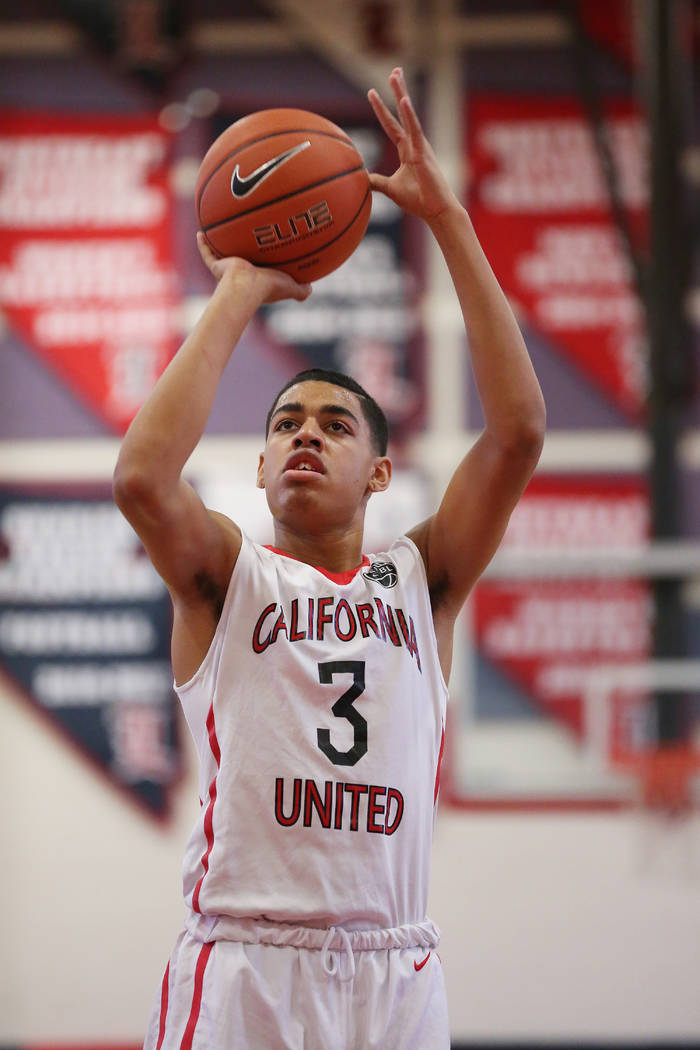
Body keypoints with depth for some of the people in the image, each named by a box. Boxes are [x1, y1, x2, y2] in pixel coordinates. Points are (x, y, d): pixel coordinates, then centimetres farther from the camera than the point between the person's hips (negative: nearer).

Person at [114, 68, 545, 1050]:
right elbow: (141, 477, -11)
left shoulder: (421, 580, 14)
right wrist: (238, 296, -4)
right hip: (240, 965, -2)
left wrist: (448, 221, 0)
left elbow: (519, 431, 2)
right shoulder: (225, 574, 10)